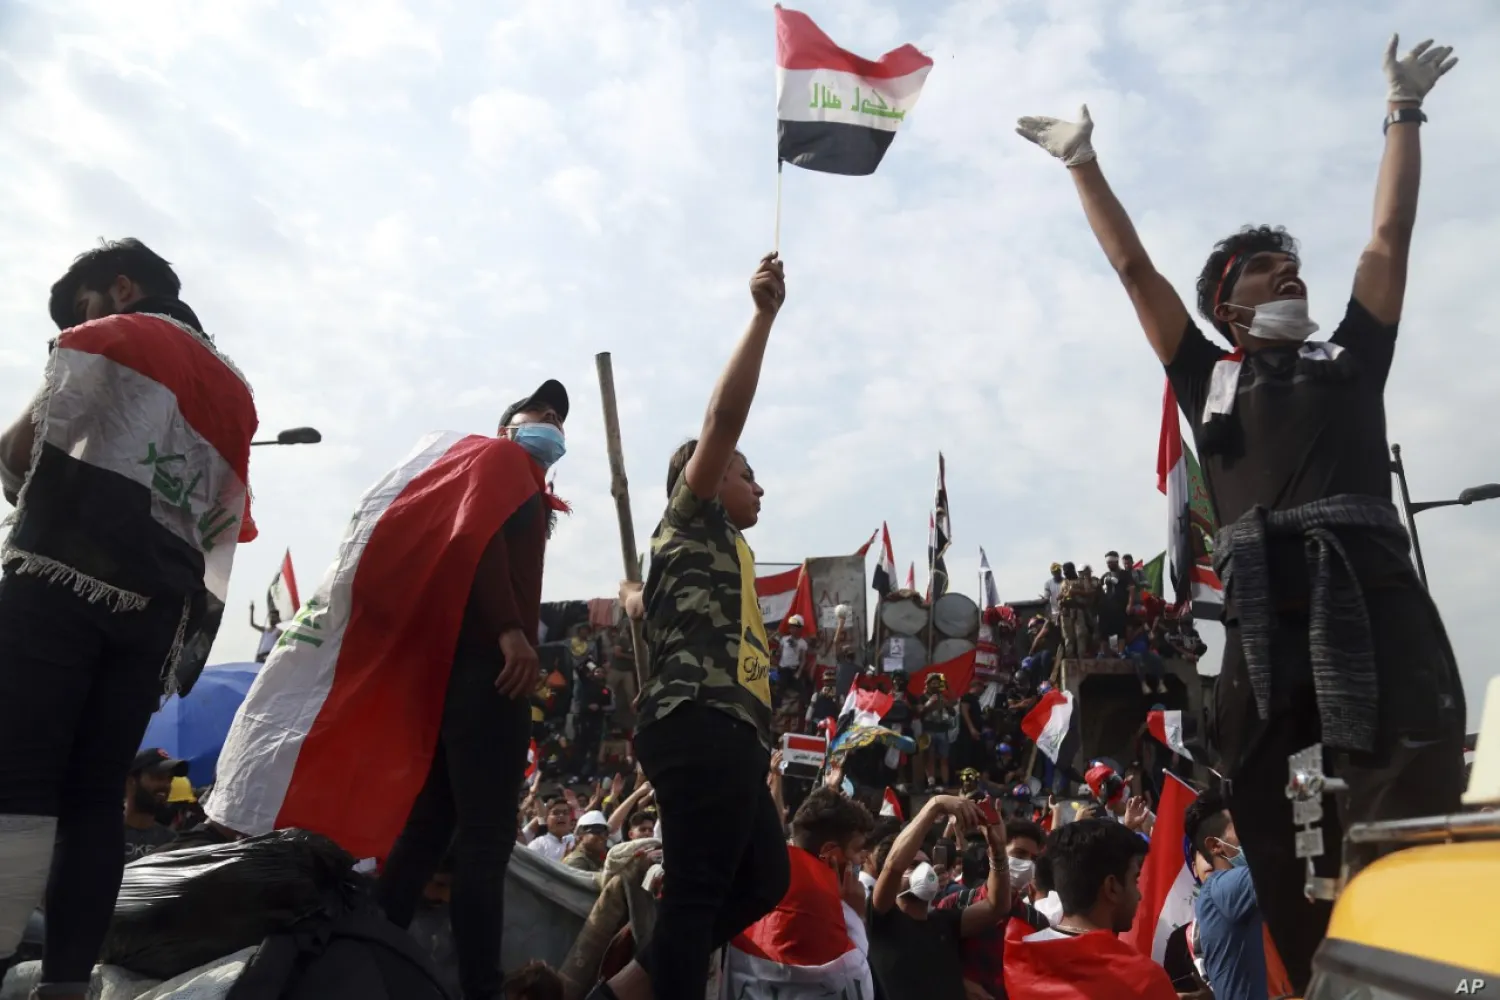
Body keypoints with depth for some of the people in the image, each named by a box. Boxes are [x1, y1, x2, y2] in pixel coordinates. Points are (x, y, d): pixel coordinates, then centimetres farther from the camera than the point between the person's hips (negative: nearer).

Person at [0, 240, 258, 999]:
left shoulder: (109, 338, 8)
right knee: (94, 796, 6)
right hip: (158, 608, 6)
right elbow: (222, 536, 21)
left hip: (61, 580, -6)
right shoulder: (235, 394, 25)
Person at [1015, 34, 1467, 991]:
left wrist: (1404, 109, 36)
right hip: (1267, 606, 0)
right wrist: (1084, 163, 26)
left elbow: (1391, 236, 29)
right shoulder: (1208, 376, 22)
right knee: (1275, 824, -1)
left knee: (1414, 809, -10)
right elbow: (1135, 269, 22)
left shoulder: (1351, 356, 26)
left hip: (1376, 588, 1)